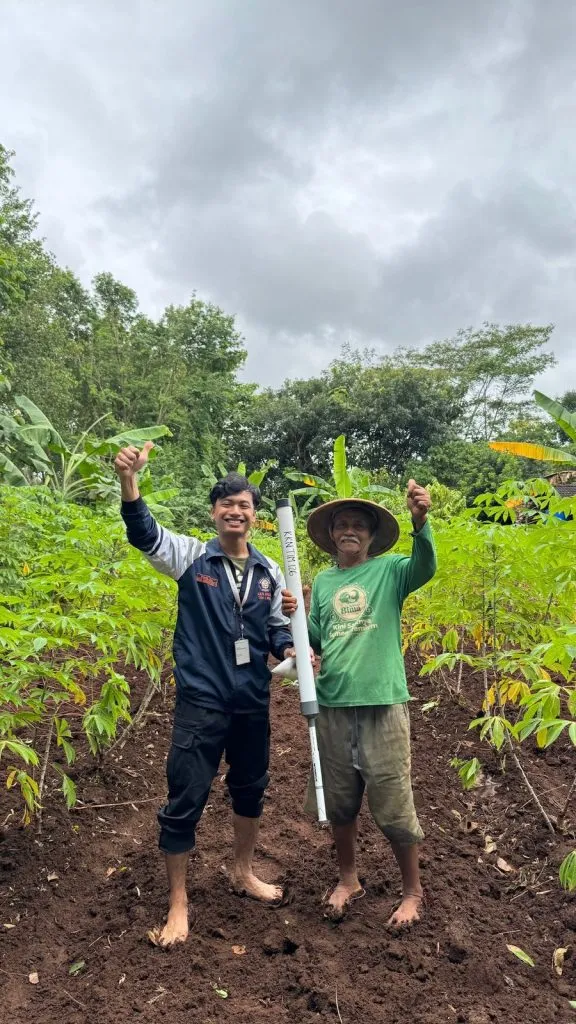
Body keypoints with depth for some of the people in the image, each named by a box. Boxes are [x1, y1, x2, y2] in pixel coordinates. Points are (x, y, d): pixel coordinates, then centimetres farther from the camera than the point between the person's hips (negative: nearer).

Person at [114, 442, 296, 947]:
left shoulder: (270, 572, 3)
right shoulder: (191, 556, -7)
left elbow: (275, 629, 11)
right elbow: (143, 532, -24)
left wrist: (292, 651, -12)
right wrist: (129, 479, -42)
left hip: (252, 703, 4)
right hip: (201, 702, -4)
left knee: (251, 791, 20)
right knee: (185, 801, 3)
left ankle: (244, 873, 45)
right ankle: (178, 904, 24)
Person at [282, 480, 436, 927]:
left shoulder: (389, 570, -2)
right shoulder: (322, 581, 9)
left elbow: (425, 568, -25)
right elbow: (316, 641, 10)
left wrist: (421, 520, -42)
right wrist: (294, 617, -10)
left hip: (382, 705, -4)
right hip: (333, 707, 4)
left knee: (394, 806, 7)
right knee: (340, 802, 17)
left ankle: (413, 890, 30)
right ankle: (348, 879, 40)